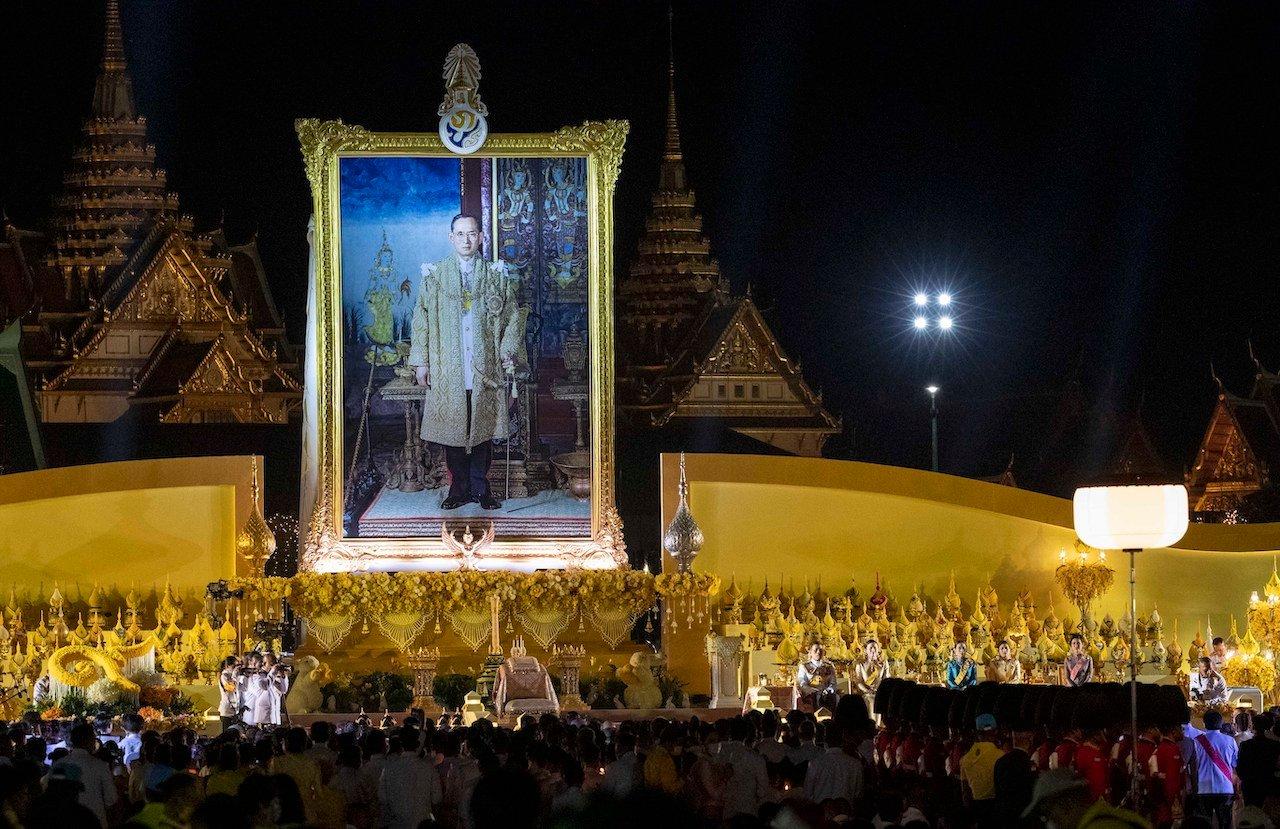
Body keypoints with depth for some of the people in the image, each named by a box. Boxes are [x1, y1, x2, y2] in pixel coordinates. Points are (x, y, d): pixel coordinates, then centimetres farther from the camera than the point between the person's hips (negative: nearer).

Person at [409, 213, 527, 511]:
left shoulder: (497, 276, 8)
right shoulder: (434, 275, 6)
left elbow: (512, 317, 8)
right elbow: (421, 319, 5)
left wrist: (508, 351, -5)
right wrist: (420, 361, -1)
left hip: (485, 367, 0)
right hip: (447, 369, 0)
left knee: (483, 428, 2)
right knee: (451, 429, 1)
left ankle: (480, 487, 10)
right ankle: (459, 489, 8)